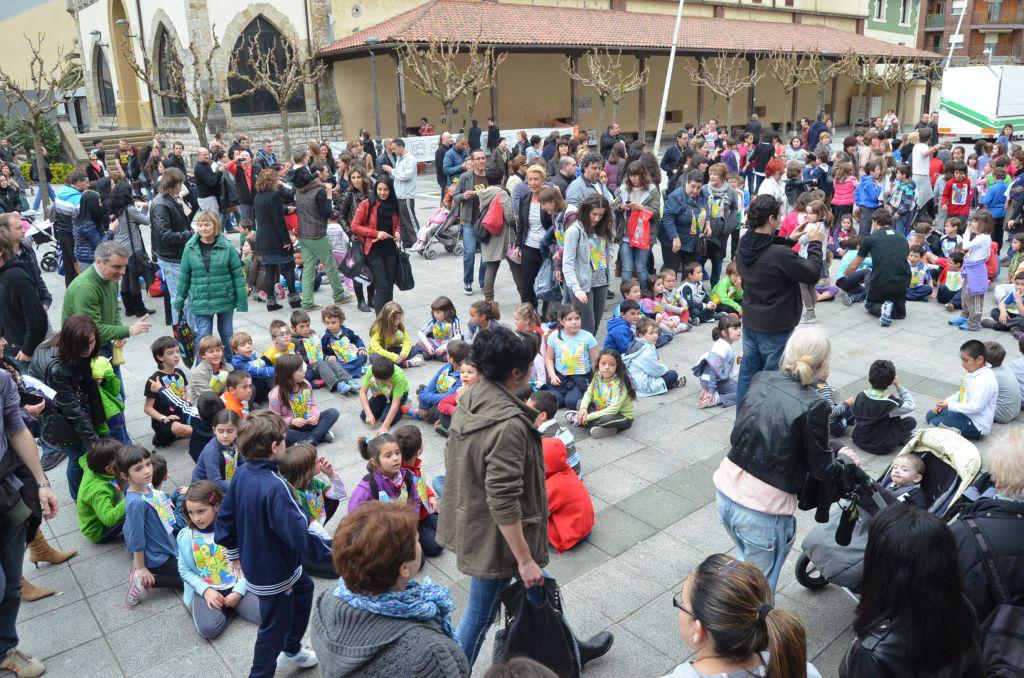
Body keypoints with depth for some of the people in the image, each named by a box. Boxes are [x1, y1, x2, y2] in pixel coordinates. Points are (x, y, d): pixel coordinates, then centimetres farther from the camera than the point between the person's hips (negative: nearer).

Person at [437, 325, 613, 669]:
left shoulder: (471, 398, -6)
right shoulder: (509, 425, -33)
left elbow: (457, 461, 8)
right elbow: (503, 502, -31)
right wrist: (525, 559, -21)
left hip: (471, 520, 10)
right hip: (497, 535, -10)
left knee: (539, 589, 28)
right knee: (480, 615, 12)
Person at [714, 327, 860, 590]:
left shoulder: (760, 380, -1)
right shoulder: (814, 406, -17)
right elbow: (823, 470, -7)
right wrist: (846, 459, 15)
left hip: (726, 491, 6)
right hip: (763, 509, -6)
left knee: (748, 560, 32)